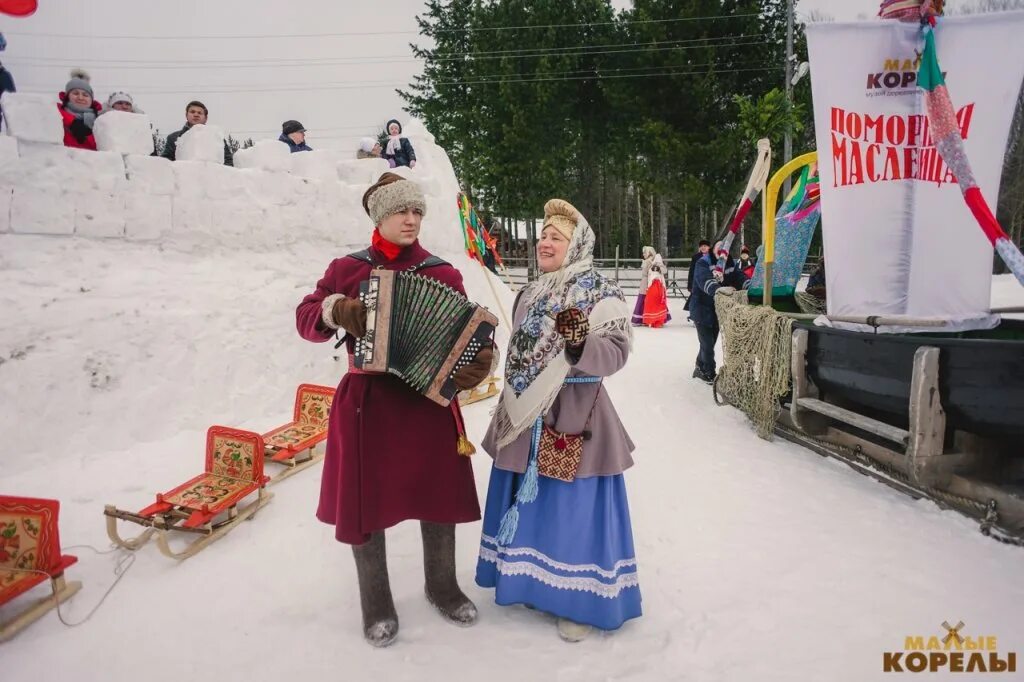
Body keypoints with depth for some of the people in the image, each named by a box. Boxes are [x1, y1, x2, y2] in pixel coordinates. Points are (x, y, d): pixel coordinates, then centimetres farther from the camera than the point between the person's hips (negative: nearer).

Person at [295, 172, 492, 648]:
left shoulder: (443, 274, 1)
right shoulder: (347, 269, 2)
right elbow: (305, 318, 5)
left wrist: (480, 358, -22)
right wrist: (335, 310, -17)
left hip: (430, 401, 1)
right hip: (367, 403, 0)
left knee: (439, 497, 11)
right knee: (365, 501, 7)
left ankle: (443, 587, 35)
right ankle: (376, 605, 27)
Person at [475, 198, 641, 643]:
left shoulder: (601, 293, -9)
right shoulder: (530, 294, 13)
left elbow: (616, 352, -16)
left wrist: (581, 343, -35)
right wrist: (510, 407, 20)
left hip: (573, 415, -7)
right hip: (525, 415, 7)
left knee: (573, 507, 0)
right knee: (526, 502, 16)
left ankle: (580, 602, 17)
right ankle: (533, 581, 36)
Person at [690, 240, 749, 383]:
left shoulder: (730, 265, 2)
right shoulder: (703, 263, -17)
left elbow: (740, 276, -11)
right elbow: (704, 280, -36)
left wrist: (751, 285, -34)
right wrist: (718, 288, -55)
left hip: (718, 311, 7)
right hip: (702, 310, -7)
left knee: (710, 342, 17)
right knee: (707, 343, -5)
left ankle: (700, 369, 34)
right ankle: (710, 374, 7)